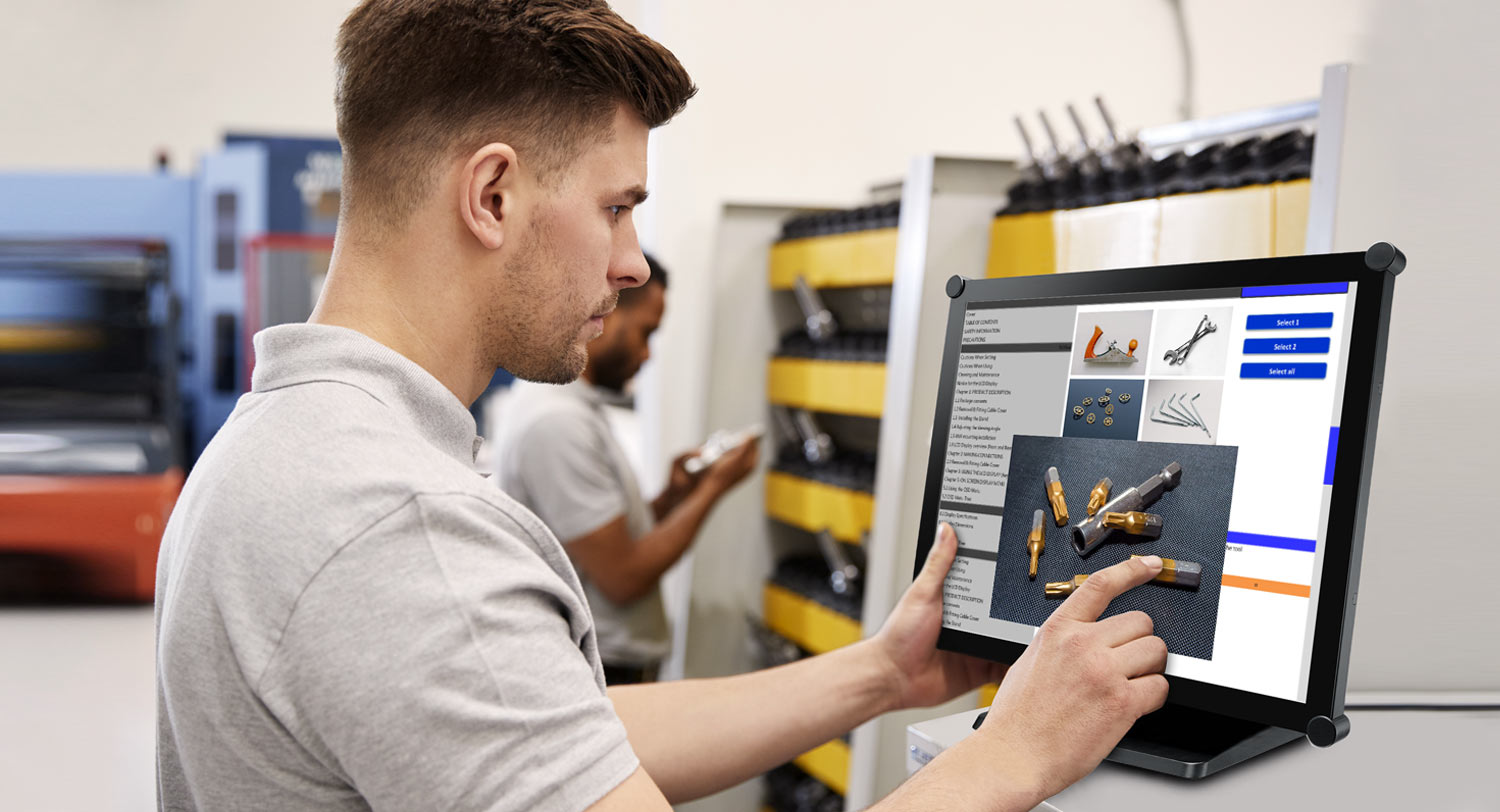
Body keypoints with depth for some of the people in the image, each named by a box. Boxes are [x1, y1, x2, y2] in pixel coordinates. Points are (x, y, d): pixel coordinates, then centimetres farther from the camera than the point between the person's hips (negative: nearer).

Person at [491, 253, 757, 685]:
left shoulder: (573, 407, 11)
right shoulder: (556, 422, -21)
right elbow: (624, 577, -20)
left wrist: (673, 496, 0)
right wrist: (713, 488, -11)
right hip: (596, 679, -9)